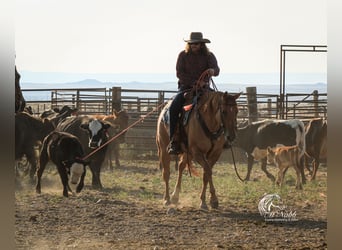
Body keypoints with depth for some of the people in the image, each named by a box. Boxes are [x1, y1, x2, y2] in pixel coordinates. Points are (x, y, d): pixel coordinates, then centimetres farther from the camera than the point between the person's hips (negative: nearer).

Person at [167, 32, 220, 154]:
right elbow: (179, 73, -3)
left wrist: (212, 71, -35)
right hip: (185, 88, -1)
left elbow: (216, 70, -9)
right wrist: (193, 82, -15)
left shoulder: (208, 56, 5)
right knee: (173, 108, -26)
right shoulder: (183, 55, 3)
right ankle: (173, 141, -23)